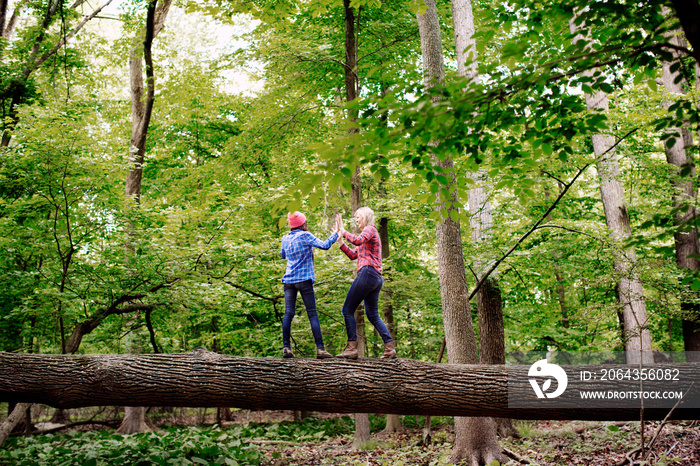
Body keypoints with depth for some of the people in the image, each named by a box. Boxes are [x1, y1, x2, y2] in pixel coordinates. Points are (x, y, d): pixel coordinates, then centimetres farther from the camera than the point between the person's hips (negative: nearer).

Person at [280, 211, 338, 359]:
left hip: (289, 280, 5)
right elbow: (324, 245, -7)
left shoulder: (286, 238, 13)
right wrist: (336, 233, 4)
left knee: (288, 314, 1)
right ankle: (320, 348, -5)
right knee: (312, 314, -3)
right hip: (304, 279, -5)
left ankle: (286, 348, -6)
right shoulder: (305, 236, -4)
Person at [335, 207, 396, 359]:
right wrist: (340, 240, 20)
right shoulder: (367, 237, 29)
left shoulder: (370, 229, 1)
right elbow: (353, 255, 25)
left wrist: (343, 232, -9)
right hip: (377, 278, 10)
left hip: (367, 272, -10)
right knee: (373, 315, 10)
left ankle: (352, 348, -15)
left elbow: (358, 241, -22)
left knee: (348, 310, -9)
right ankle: (390, 348, 0)